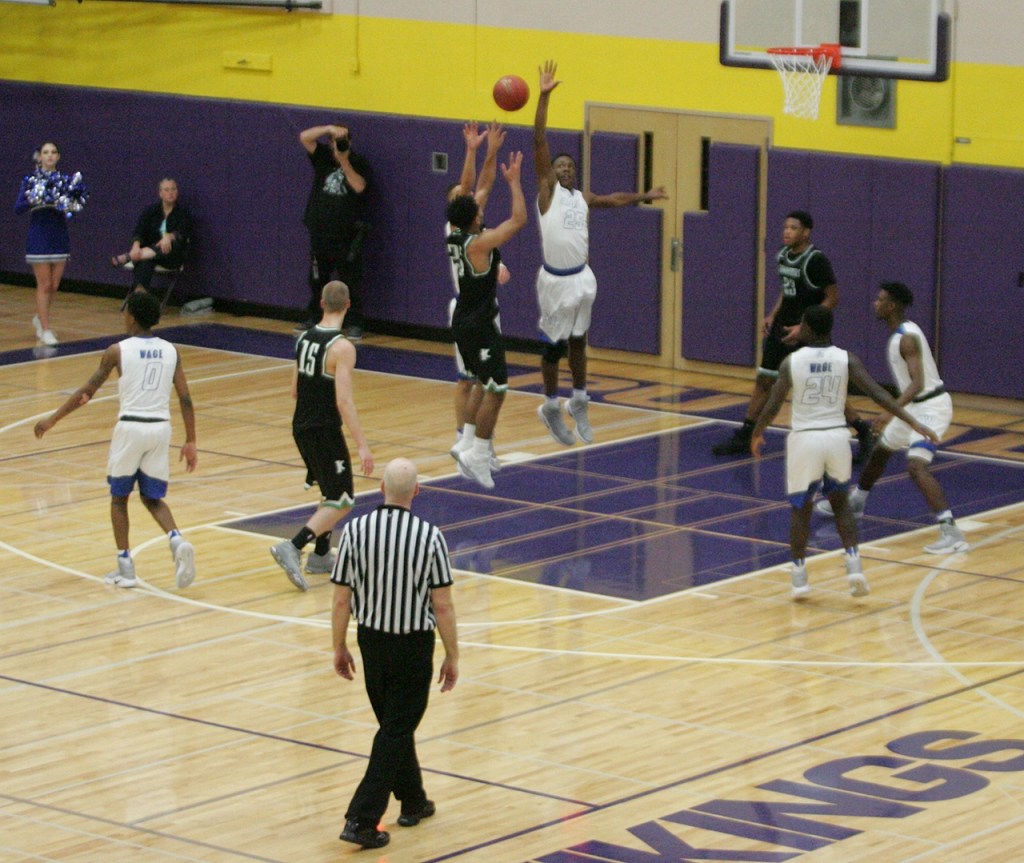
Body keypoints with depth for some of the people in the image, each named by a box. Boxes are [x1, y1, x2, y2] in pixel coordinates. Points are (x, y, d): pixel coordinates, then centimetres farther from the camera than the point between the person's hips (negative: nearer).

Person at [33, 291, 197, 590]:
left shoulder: (117, 351, -5)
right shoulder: (170, 351, 6)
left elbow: (87, 391, -2)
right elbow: (185, 399, 3)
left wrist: (52, 419, 7)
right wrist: (190, 442, 9)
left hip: (130, 427, -3)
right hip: (160, 428, 3)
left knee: (119, 497, 14)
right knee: (152, 498, 16)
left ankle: (125, 567, 10)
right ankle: (177, 541, -12)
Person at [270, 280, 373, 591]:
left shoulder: (304, 338, 5)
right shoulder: (342, 347, -18)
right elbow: (344, 400, -24)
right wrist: (362, 446, -24)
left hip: (301, 426, 8)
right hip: (325, 431, -8)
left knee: (332, 492, 25)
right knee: (342, 501, -3)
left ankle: (321, 556, 28)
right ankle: (293, 548, -18)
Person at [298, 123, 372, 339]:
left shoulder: (359, 163, -3)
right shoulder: (323, 157, 5)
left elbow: (359, 187, -20)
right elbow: (304, 137, -7)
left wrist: (344, 162, -24)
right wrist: (329, 128, -19)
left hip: (348, 235, -4)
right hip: (320, 232, 4)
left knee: (350, 282, -3)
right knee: (317, 280, 13)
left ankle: (354, 324, 1)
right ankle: (314, 319, 25)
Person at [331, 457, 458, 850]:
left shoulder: (355, 530, -10)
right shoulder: (430, 537, -15)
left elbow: (341, 599, -5)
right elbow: (443, 606, -12)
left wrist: (339, 648, 8)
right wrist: (452, 658, -1)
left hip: (371, 640, 3)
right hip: (414, 645, -3)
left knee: (395, 725, 22)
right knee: (396, 732, 2)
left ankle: (412, 801, 36)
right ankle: (362, 820, -6)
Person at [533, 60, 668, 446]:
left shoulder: (582, 198, 12)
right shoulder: (547, 190, -4)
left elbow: (614, 199, 32)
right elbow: (540, 142, -11)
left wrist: (644, 196, 37)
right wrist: (544, 96, -16)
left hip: (582, 278, 5)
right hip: (555, 280, -5)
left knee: (578, 342, 16)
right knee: (554, 346, 5)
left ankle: (578, 403, 30)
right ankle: (551, 407, 21)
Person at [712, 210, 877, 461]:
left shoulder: (816, 260, -18)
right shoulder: (783, 255, 5)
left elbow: (832, 298, -17)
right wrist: (773, 315, 10)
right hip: (783, 327, 8)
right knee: (763, 381, 10)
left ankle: (863, 432, 7)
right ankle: (744, 437, 19)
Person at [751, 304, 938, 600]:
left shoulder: (791, 361, -5)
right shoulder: (846, 359, -3)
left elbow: (772, 407, -5)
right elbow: (878, 394, -10)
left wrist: (757, 435, 13)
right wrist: (913, 423, -9)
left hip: (804, 439, -2)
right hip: (837, 437, 2)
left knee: (800, 506, 15)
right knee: (839, 500, 21)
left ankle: (799, 575, 12)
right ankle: (854, 565, 5)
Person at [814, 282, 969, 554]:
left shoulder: (907, 338, -22)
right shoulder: (900, 333, 9)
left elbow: (917, 383, -31)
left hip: (930, 407, -11)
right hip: (916, 406, 11)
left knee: (916, 466, -26)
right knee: (880, 450, 26)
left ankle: (951, 532, -33)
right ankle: (855, 502, 51)